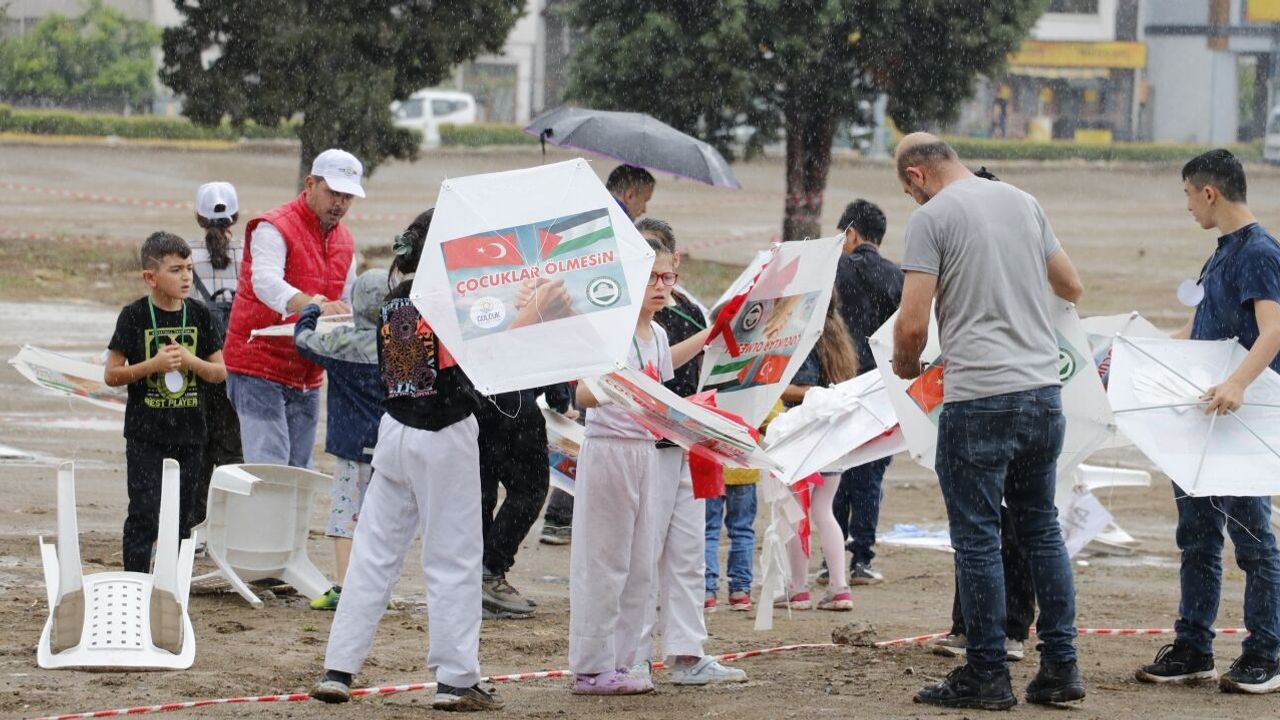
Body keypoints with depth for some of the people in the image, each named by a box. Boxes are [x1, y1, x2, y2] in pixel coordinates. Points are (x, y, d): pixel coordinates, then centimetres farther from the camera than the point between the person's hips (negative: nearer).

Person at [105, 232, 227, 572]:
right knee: (144, 515, -6)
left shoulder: (198, 315, 3)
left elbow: (219, 372, 6)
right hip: (145, 434, -4)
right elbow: (112, 375, -6)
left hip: (189, 432, 4)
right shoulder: (134, 316, -6)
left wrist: (190, 361, -13)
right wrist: (153, 365, -19)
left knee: (180, 516, 9)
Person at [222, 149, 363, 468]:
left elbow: (348, 302, 22)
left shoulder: (344, 241, 14)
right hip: (260, 367, -8)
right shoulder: (274, 228, -12)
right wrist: (311, 304, -48)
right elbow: (265, 281, -30)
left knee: (299, 471, 7)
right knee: (269, 466, -16)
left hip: (307, 376, 8)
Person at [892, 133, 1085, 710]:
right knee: (1041, 527, 14)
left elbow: (912, 323, -11)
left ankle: (987, 677, 5)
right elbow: (1072, 288, 22)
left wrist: (905, 365, 10)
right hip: (1044, 387, 6)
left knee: (978, 538, 1)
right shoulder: (1023, 203, 13)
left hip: (979, 398, -6)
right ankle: (1060, 666, 13)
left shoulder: (932, 217, -7)